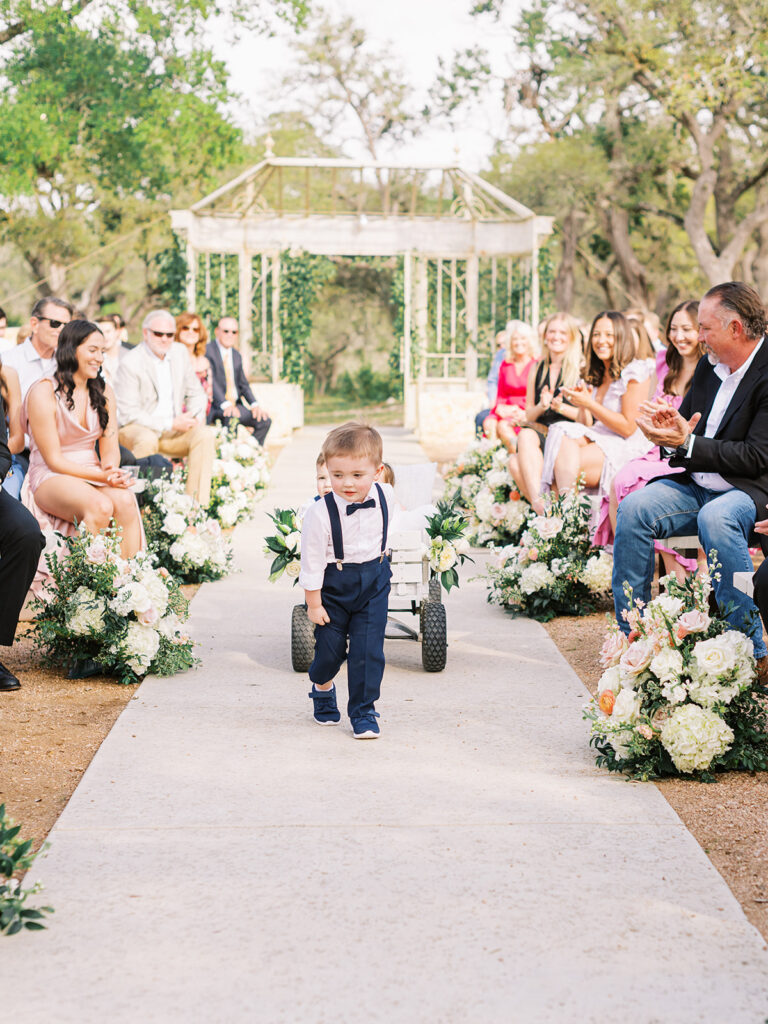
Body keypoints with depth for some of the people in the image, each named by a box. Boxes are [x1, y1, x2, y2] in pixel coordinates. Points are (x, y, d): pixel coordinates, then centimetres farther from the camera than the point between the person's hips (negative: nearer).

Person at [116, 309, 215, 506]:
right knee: (147, 440, -38)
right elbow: (129, 414, -16)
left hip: (173, 430, 6)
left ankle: (198, 503, -21)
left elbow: (196, 393, 16)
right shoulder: (130, 363, -12)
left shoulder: (180, 353, 8)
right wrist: (170, 424, -21)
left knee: (205, 435, -20)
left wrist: (197, 416, -8)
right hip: (137, 429, -5)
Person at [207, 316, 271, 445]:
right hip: (216, 407, -7)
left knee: (264, 421, -12)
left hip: (236, 405, 7)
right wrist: (225, 404, -29)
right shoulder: (208, 351, -5)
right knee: (231, 418, -37)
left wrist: (254, 405, -2)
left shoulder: (237, 356, 19)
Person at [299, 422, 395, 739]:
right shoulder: (320, 513, -25)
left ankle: (364, 712, 13)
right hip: (334, 586, -2)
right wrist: (313, 604, -11)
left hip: (373, 583, 2)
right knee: (330, 648, 9)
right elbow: (312, 561, -16)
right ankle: (322, 690, 41)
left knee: (368, 650, -2)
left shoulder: (385, 497, -11)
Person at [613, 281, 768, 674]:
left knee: (716, 519, -38)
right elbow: (686, 422, 18)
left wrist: (686, 444, -20)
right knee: (632, 508, -18)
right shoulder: (708, 366, 10)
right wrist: (668, 428, -7)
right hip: (697, 487, 7)